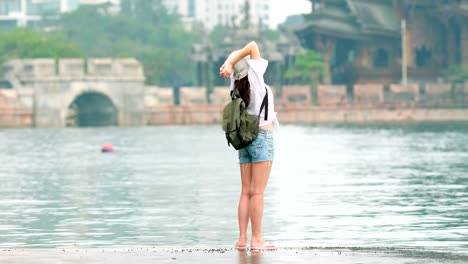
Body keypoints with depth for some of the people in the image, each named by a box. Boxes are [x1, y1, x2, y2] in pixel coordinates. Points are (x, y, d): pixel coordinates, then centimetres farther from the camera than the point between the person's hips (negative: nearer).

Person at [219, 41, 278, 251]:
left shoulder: (237, 84, 6)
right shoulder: (255, 78, -9)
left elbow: (236, 55, 18)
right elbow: (252, 46, -12)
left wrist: (228, 64, -1)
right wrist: (230, 65, -14)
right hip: (262, 136, -6)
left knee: (246, 192, 5)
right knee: (257, 192, -7)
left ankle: (242, 239, 2)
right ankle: (256, 240, -9)